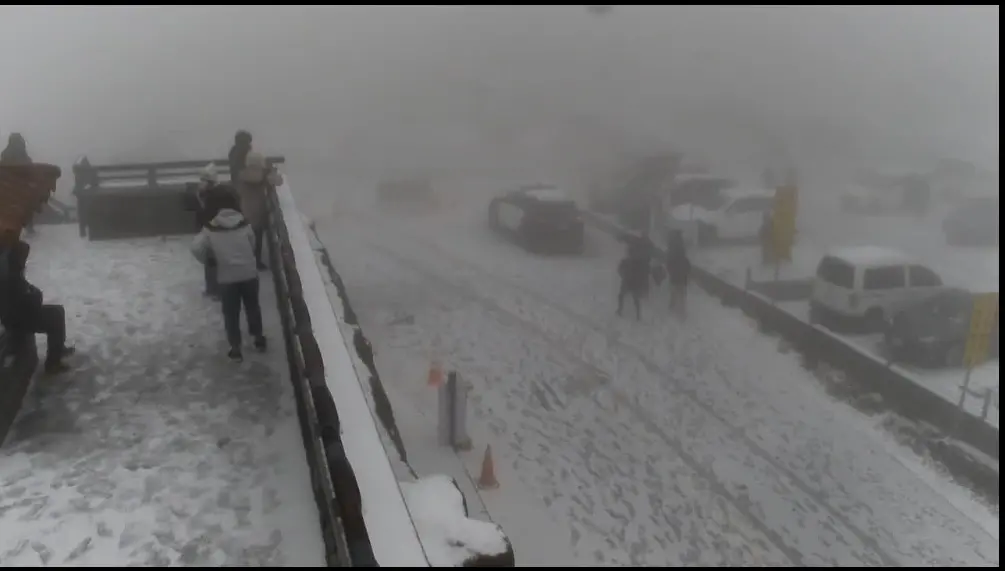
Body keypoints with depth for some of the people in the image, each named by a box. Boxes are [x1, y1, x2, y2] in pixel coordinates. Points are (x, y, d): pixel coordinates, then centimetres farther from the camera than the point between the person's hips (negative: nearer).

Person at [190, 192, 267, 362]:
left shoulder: (211, 228, -5)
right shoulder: (245, 224, -1)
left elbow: (196, 248, -10)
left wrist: (207, 260, 9)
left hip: (227, 277, -1)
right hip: (249, 273, 2)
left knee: (231, 313, 11)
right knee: (253, 307, 21)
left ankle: (236, 349, 17)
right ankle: (258, 339, 35)